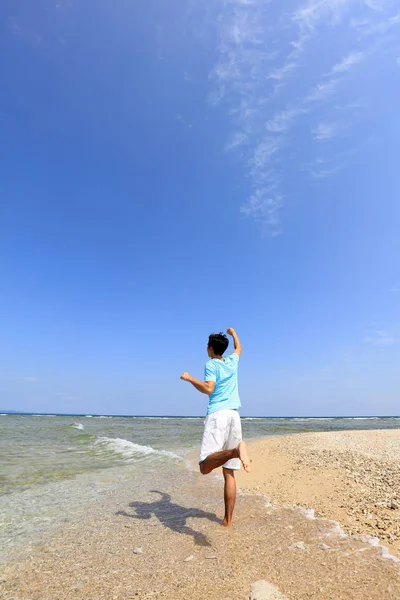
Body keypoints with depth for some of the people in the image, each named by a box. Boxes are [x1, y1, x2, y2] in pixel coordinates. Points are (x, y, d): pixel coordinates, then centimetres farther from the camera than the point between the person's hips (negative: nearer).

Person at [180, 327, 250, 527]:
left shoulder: (211, 364, -1)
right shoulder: (233, 361, 16)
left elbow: (208, 389, -14)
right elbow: (239, 347, 38)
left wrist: (189, 378, -2)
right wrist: (233, 333, 55)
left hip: (217, 415, -6)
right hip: (234, 416, 6)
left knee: (205, 466, -16)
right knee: (229, 473, 9)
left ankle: (236, 450, -41)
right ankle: (228, 520, 8)